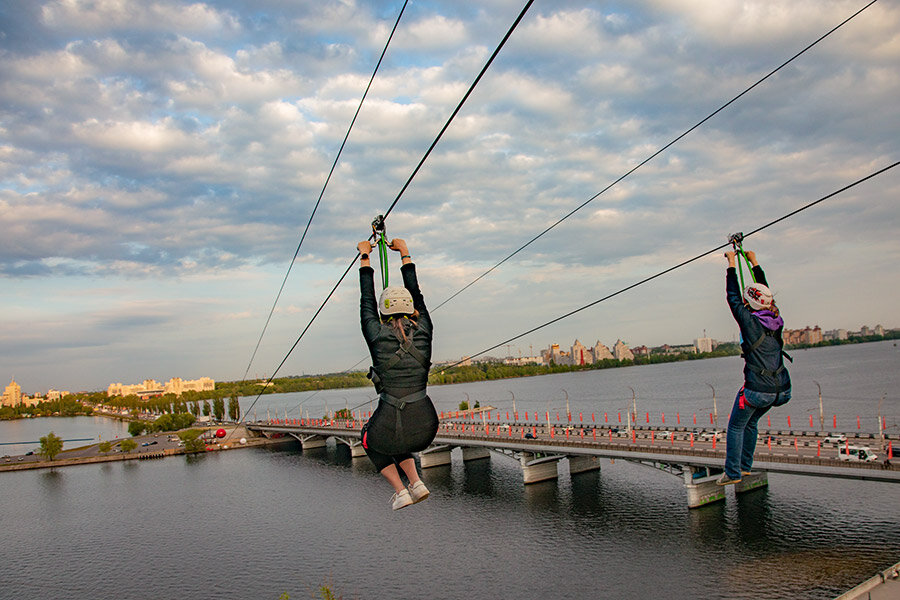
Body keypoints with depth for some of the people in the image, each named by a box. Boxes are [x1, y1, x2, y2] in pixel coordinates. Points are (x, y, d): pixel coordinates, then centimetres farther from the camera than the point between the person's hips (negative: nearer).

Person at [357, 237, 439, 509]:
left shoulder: (377, 335, -6)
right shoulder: (423, 331, 1)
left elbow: (366, 300, 10)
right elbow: (416, 295, 16)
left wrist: (365, 257, 22)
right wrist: (405, 254, 28)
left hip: (393, 427, -3)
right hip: (426, 427, 3)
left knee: (370, 439, 35)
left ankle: (400, 491, 21)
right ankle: (415, 482, 20)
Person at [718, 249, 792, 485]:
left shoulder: (750, 322, -14)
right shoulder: (775, 320, 3)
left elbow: (733, 297, -4)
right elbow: (764, 292, 17)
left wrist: (731, 264, 4)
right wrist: (754, 262, 25)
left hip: (757, 390, -7)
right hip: (781, 390, 7)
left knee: (736, 427, 9)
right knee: (750, 422, 26)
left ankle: (733, 473, 10)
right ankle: (745, 466, 35)